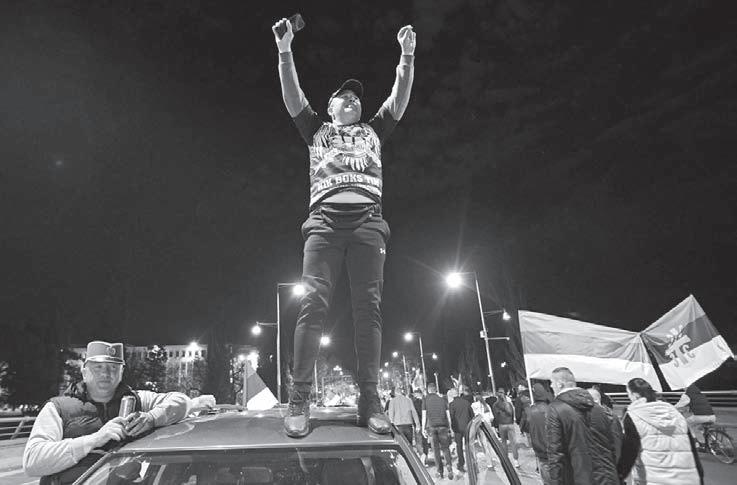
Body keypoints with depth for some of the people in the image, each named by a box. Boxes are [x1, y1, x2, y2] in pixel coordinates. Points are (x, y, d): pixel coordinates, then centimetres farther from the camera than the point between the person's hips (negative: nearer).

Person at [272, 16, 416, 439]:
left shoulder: (373, 131, 29)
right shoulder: (317, 130, 26)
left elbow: (400, 98, 19)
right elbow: (293, 98, 12)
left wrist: (407, 56, 7)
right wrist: (285, 51, 0)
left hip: (368, 221, 1)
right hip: (325, 219, -1)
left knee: (369, 307, -7)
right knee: (314, 304, -13)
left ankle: (370, 400, -6)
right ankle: (300, 400, -11)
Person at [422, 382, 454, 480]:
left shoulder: (426, 400, 3)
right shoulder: (442, 399, 8)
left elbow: (424, 415, 0)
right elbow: (448, 414, 7)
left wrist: (423, 428, 4)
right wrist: (450, 427, 12)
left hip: (431, 426, -1)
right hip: (443, 425, 1)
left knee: (436, 449, 6)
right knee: (445, 447, 9)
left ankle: (439, 471, 7)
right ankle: (449, 465, -9)